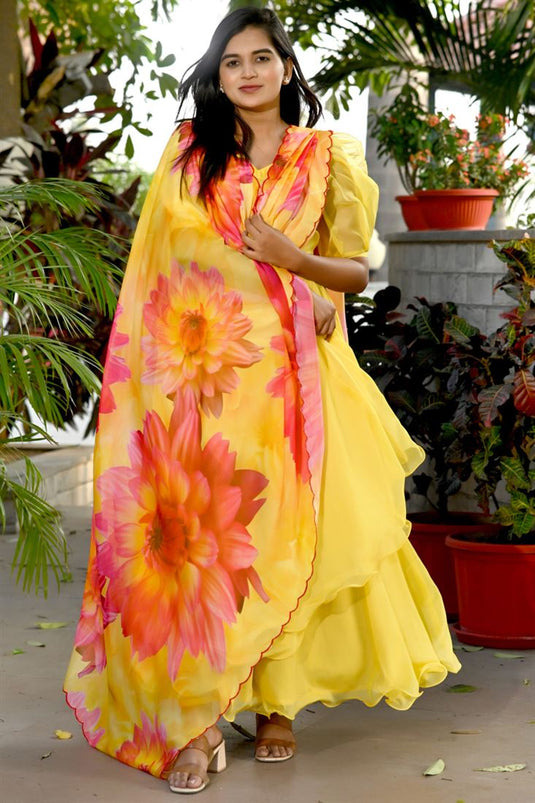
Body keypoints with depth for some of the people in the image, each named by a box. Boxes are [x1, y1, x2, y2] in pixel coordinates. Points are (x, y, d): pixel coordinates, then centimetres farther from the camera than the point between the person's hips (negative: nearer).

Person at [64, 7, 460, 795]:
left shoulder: (327, 159, 7)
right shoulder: (188, 151, 10)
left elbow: (356, 271, 8)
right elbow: (157, 261, 13)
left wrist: (291, 257, -10)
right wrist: (150, 363, 5)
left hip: (286, 372, 0)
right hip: (196, 370, 0)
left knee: (280, 537, 0)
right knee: (192, 536, -5)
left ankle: (277, 700, 14)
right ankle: (195, 720, 0)